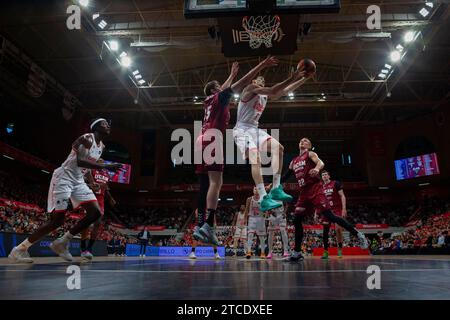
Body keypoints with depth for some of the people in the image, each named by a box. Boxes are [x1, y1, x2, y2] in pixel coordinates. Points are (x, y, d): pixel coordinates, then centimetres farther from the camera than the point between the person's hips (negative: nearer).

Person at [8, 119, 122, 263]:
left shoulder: (101, 146, 13)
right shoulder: (86, 139, -14)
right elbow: (79, 161, -30)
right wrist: (105, 166, -33)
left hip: (78, 181, 9)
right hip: (64, 177, -9)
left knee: (96, 213, -5)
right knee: (58, 220, -11)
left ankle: (61, 243, 4)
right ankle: (19, 249, 3)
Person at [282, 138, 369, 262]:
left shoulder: (310, 154, 2)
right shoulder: (294, 161, 21)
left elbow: (321, 163, -18)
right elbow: (286, 176, 29)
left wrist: (317, 169, -41)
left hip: (315, 190, -7)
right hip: (304, 192, 7)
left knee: (329, 216, -16)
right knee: (297, 220, 1)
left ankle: (358, 235, -5)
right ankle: (297, 253, 8)